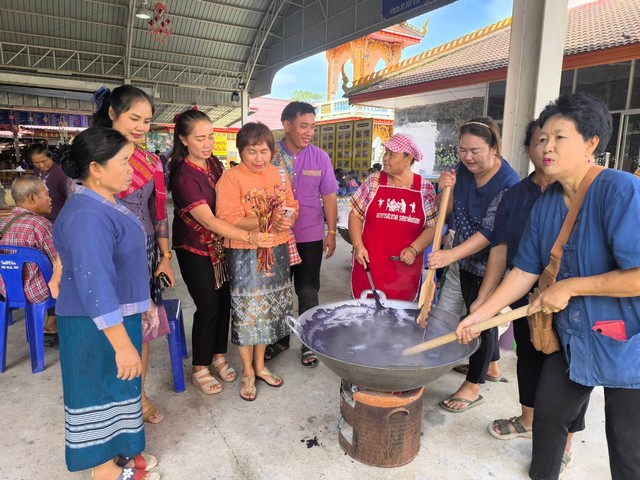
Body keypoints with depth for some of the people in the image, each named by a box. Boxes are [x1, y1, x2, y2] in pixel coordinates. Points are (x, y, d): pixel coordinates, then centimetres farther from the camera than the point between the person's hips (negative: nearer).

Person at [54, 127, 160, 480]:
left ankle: (115, 452, 41)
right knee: (100, 389, 8)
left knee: (117, 387, 22)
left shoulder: (106, 203, 5)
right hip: (97, 324, -10)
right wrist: (123, 345, -28)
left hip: (118, 313, 10)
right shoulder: (87, 216, -27)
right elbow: (94, 286, -31)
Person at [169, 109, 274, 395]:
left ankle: (218, 357, 29)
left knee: (225, 302, 9)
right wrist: (249, 236, -39)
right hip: (195, 250, -6)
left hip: (220, 245, 6)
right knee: (209, 306, -3)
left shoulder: (214, 163, 0)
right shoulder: (184, 176, -22)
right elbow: (208, 220, -30)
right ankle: (199, 370, 17)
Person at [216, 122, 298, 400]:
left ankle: (260, 365, 33)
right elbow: (229, 219, -18)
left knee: (269, 309, 14)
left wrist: (287, 219, -12)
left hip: (277, 251, 6)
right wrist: (267, 221, -26)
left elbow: (292, 206, 11)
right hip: (245, 254, -5)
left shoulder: (279, 174, 8)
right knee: (247, 312, 2)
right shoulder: (231, 178, -9)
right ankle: (247, 372, 22)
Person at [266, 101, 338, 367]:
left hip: (310, 237, 0)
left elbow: (328, 197, 3)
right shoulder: (270, 155, -5)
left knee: (308, 293, 8)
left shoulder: (320, 157, -3)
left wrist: (331, 232, 2)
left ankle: (309, 344, 25)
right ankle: (280, 339, 34)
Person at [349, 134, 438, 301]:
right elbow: (356, 214, 3)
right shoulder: (374, 181, 1)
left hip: (405, 270, 0)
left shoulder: (425, 188, 0)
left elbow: (433, 226, 1)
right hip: (369, 265, 0)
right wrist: (358, 246, -9)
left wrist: (414, 249, -13)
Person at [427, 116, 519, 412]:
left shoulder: (508, 183, -23)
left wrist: (452, 254, -39)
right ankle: (491, 365, 42)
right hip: (466, 259, 7)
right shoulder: (463, 170, -3)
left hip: (491, 264, -7)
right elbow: (449, 211, 5)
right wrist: (447, 189, -16)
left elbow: (491, 231, -29)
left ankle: (473, 387, 15)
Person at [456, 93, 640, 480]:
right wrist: (478, 315, -1)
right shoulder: (546, 205, -1)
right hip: (573, 337, 6)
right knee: (548, 414, 19)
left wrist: (570, 287, -22)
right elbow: (525, 272, 2)